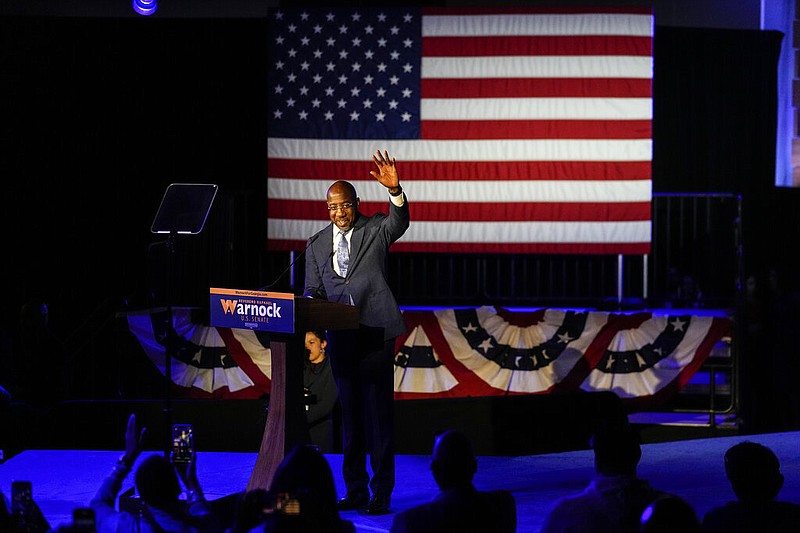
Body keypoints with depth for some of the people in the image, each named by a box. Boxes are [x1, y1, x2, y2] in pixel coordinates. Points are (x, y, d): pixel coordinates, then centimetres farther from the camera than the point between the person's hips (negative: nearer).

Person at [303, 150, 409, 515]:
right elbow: (312, 291, 14)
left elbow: (399, 220, -18)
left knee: (378, 415, -6)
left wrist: (394, 189, -37)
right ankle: (355, 492, 16)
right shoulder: (317, 245, 13)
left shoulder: (375, 230, 3)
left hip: (375, 334, -4)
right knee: (350, 416, 10)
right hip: (341, 338, 4)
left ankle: (381, 494, -3)